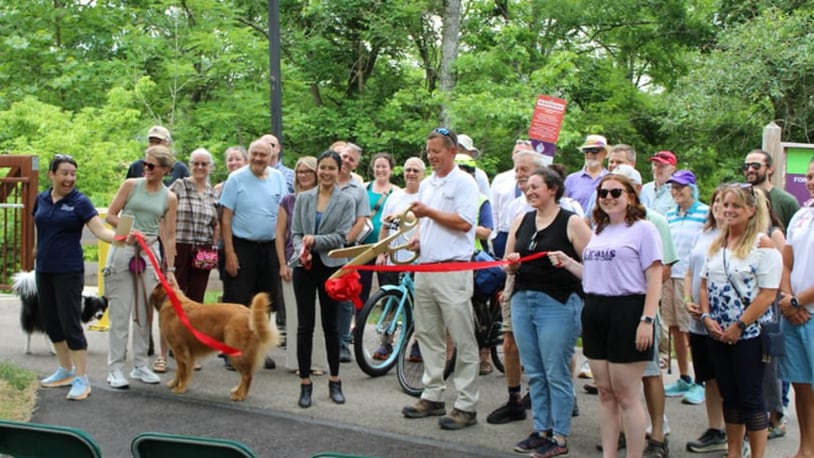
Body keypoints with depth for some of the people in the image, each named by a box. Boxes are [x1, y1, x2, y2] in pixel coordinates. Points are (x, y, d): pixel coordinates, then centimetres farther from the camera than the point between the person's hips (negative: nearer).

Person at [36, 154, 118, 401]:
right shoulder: (41, 199, 5)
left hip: (69, 272, -5)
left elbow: (100, 230, -18)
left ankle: (81, 379, -1)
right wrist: (41, 253, 15)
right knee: (51, 323, 12)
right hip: (44, 271, 6)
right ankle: (66, 370, 27)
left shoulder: (80, 202, -9)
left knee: (71, 324, -7)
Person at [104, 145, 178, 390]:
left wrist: (170, 269, 2)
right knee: (120, 312, -1)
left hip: (151, 254, 2)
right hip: (123, 250, -2)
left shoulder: (169, 198, 5)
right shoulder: (131, 185, 2)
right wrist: (131, 231, -13)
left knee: (145, 312, 8)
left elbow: (170, 235, 5)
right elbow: (110, 216, 2)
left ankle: (140, 365, 18)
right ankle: (116, 368, 4)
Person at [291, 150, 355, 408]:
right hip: (305, 266, 1)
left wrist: (315, 241, -20)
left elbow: (341, 236, -7)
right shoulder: (303, 198, 8)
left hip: (331, 266, -1)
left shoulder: (346, 201, 2)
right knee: (304, 326, 1)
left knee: (330, 324, 7)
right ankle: (305, 383, 7)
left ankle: (335, 382, 18)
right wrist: (302, 251, -14)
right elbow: (295, 233, 5)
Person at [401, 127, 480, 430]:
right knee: (428, 336, 13)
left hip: (453, 269, -8)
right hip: (425, 267, 8)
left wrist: (429, 212, -10)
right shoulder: (426, 184, 19)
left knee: (463, 340, -4)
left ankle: (466, 405, 0)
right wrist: (417, 240, 7)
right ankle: (433, 397, 22)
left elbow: (464, 222, -15)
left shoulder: (463, 182, -5)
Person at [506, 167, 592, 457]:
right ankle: (541, 430, 22)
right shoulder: (521, 221, 13)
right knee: (534, 373, 11)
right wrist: (512, 263, -2)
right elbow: (508, 264, 18)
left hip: (558, 303, -6)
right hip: (522, 300, 6)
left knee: (556, 374, -1)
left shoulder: (572, 222, -4)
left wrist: (567, 262, -21)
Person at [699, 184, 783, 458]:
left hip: (749, 335, -6)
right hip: (717, 334, 6)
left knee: (750, 398, 1)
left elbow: (768, 294, -15)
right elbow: (705, 284, 13)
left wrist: (739, 327, -16)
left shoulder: (763, 245, -10)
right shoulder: (717, 244, 11)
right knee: (729, 396, 14)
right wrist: (706, 317, -3)